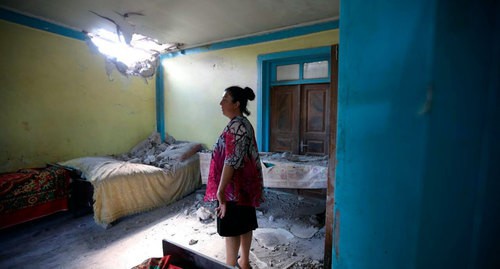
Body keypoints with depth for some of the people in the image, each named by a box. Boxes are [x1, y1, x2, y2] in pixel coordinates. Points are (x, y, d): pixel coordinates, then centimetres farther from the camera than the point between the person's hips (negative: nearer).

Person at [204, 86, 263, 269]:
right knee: (245, 224, 19)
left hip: (234, 186, -10)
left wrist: (220, 190, -21)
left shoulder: (235, 126, -21)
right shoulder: (245, 123, 9)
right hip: (246, 183, 10)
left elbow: (231, 161, -25)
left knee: (231, 228, 7)